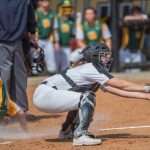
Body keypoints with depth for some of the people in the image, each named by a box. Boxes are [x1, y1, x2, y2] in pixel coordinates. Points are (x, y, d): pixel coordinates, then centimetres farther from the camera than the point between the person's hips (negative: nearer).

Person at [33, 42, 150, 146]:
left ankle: (66, 131, 34)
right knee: (87, 98, -17)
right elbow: (120, 85, -14)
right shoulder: (91, 68, -12)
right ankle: (80, 135, -20)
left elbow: (118, 91, 14)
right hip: (45, 95, -10)